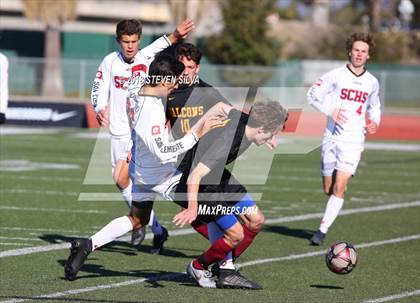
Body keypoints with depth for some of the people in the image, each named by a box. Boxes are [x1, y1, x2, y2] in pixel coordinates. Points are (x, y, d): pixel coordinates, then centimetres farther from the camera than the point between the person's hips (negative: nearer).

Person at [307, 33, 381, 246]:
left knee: (339, 187, -14)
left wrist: (374, 122, 4)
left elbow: (374, 106, 25)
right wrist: (330, 110, -16)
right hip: (332, 137, 0)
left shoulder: (372, 82, 8)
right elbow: (312, 94, -1)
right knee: (328, 188, 7)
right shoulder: (336, 75, -2)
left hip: (353, 140, 0)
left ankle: (322, 231, -10)